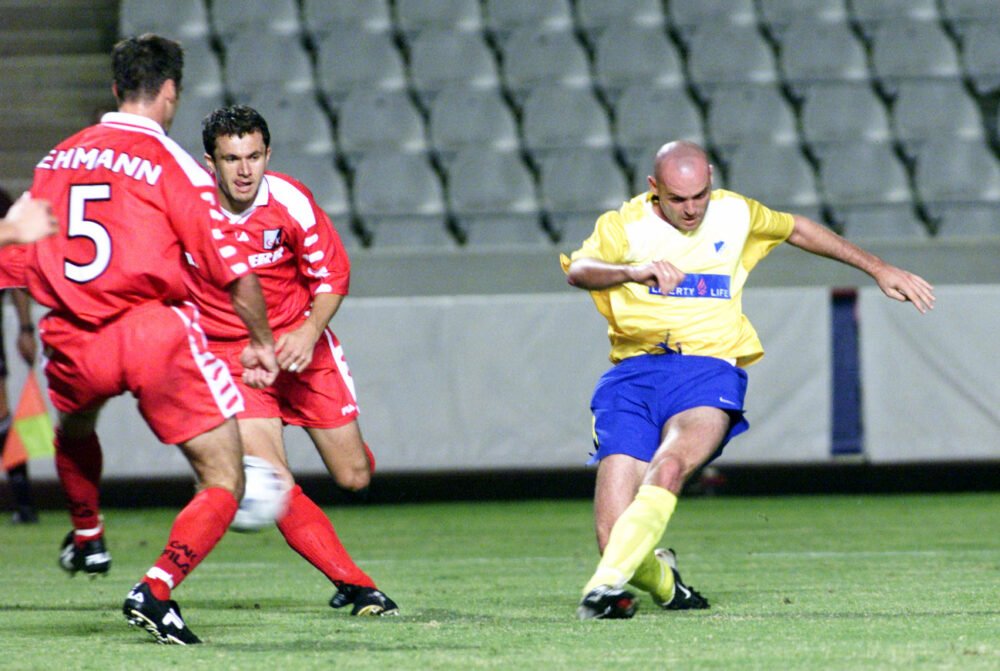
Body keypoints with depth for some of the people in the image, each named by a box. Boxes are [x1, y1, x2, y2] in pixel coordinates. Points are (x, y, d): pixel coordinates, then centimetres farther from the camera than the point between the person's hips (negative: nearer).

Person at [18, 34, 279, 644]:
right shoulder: (174, 166, -5)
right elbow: (236, 271, -6)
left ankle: (87, 537, 53)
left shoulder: (56, 159, 10)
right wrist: (262, 342, 8)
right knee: (224, 479, 0)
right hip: (154, 330, -5)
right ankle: (156, 589, -18)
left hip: (73, 341, 5)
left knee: (74, 428, 39)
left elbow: (17, 260, 18)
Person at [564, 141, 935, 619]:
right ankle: (660, 578, 21)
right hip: (633, 372, 0)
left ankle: (607, 585, -43)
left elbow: (797, 229, 32)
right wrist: (632, 270, -39)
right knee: (612, 535, -13)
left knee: (670, 464, -35)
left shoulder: (734, 214, 13)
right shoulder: (622, 226, 2)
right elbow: (579, 271, -18)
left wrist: (878, 269, 35)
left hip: (708, 369, 0)